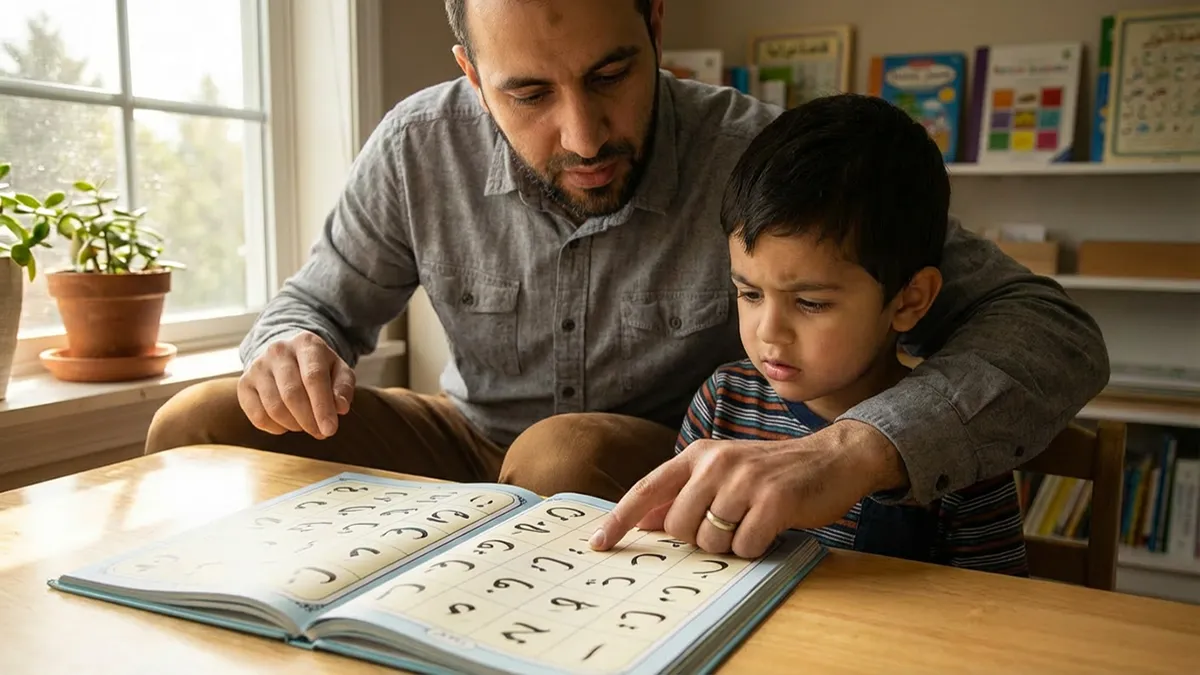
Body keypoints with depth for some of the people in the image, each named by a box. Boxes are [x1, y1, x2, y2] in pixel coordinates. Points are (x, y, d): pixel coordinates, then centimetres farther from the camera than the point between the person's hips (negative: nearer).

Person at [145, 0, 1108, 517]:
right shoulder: (418, 151, -12)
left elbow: (1053, 332, -27)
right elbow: (319, 302, 5)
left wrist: (853, 452, -48)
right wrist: (292, 351, -22)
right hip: (475, 444, 4)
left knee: (568, 456, -37)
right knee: (198, 429, -10)